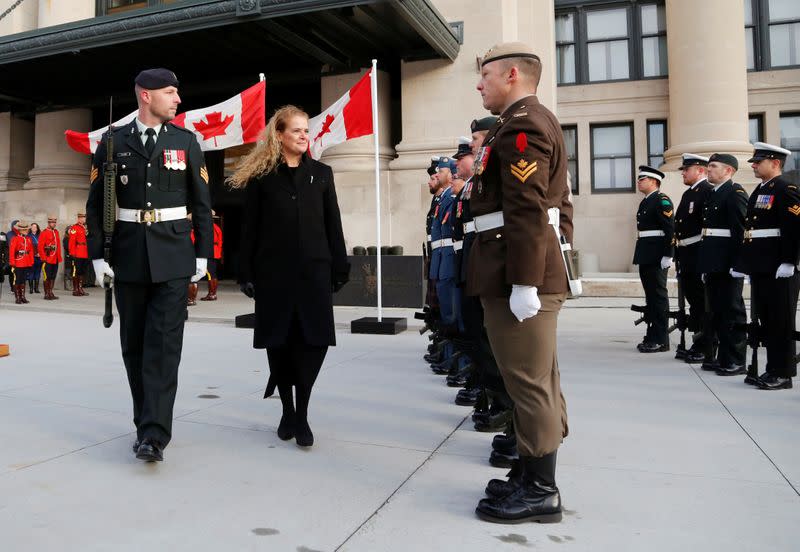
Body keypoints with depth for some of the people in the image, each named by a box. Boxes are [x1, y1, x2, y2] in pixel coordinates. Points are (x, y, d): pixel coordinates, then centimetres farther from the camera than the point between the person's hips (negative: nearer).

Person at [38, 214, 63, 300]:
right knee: (47, 277, -1)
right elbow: (40, 247, -11)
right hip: (48, 260, -7)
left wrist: (59, 257, 13)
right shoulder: (44, 233, -8)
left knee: (53, 277, 10)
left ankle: (51, 293, 18)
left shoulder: (56, 232, 13)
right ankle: (46, 294, 5)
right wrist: (43, 258, -14)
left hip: (55, 260, 7)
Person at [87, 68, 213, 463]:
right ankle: (146, 423, 22)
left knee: (164, 343, -9)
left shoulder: (185, 141, 6)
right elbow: (96, 204, 5)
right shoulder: (113, 142, 5)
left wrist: (202, 254, 0)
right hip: (128, 255, 2)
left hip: (173, 257, -1)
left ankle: (154, 434, -10)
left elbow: (201, 203, 5)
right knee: (134, 344, 8)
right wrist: (97, 255, -2)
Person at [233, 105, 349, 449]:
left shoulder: (321, 173, 10)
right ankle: (287, 411, 22)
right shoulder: (261, 176, 3)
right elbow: (250, 228, 2)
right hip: (274, 270, -1)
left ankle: (302, 414, 6)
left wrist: (340, 268, 4)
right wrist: (246, 273, -3)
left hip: (314, 269, 1)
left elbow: (333, 225, 9)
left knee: (313, 339, -5)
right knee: (279, 341, 6)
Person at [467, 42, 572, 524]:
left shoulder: (520, 124, -11)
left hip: (518, 277, -11)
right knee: (540, 381, 14)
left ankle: (540, 492, 6)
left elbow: (526, 212, -21)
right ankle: (536, 478, 24)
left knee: (529, 383, -4)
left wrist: (523, 283, -23)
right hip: (541, 272, 11)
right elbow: (558, 207, 22)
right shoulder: (539, 122, 22)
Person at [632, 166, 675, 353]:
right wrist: (641, 255, 17)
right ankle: (652, 336, 19)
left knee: (659, 296, -4)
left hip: (657, 257, -9)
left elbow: (670, 229, -16)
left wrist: (667, 255, -21)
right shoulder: (646, 202, 18)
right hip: (646, 257, 9)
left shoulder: (662, 201, -9)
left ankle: (661, 340, 1)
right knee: (651, 296, 12)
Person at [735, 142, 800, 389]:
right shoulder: (759, 191, 18)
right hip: (760, 268, 9)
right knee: (765, 321, 12)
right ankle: (772, 370, 21)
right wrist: (745, 263, 16)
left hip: (779, 270, -9)